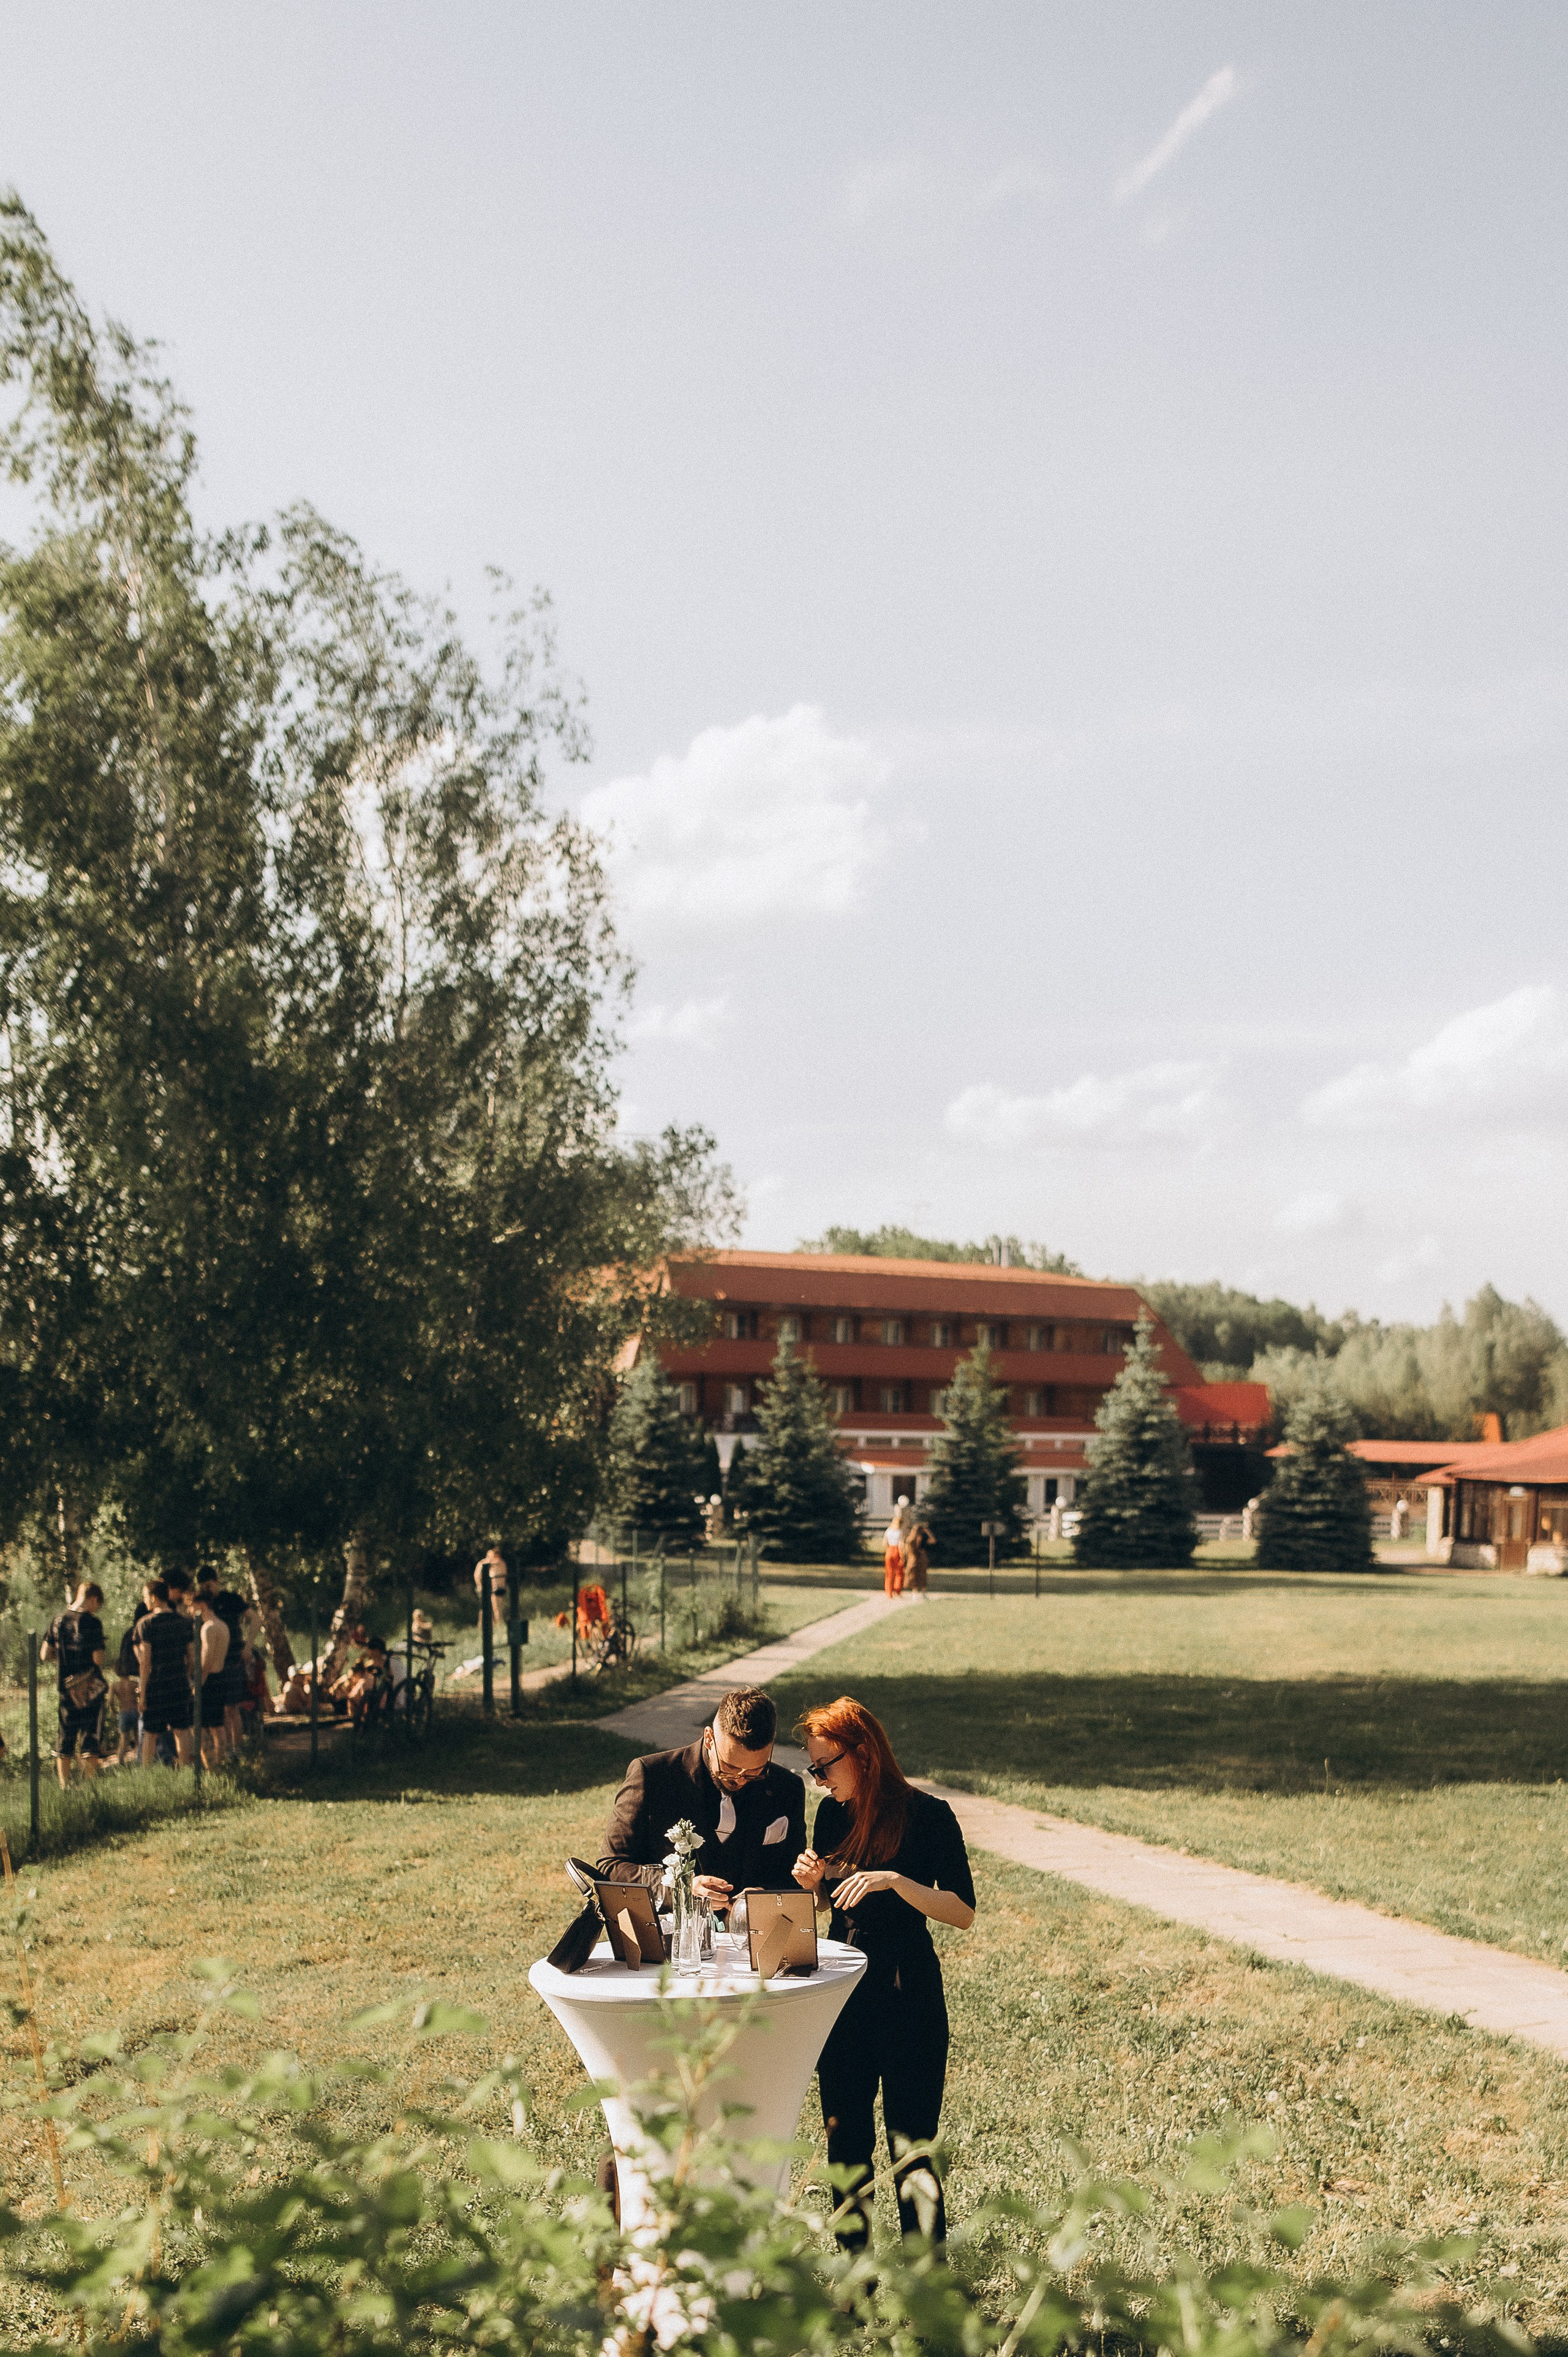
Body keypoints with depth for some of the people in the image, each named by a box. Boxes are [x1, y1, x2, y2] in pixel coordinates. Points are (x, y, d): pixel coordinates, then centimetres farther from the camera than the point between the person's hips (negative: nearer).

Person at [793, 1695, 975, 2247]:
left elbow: (963, 1912, -14)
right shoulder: (832, 1814, 6)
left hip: (908, 1997, -5)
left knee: (910, 2148, -5)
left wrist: (893, 1880, -25)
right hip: (841, 1993, 5)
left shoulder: (928, 1817, -10)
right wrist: (811, 1883, -4)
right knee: (845, 2140, 10)